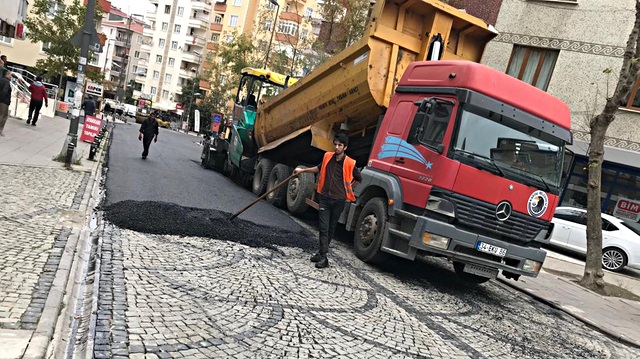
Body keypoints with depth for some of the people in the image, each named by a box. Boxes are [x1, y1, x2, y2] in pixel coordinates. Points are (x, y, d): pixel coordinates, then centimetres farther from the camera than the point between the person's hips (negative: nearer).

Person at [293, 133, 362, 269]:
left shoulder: (349, 163, -10)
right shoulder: (327, 156, 2)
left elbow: (359, 179, 7)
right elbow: (319, 168, 24)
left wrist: (347, 189, 7)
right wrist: (303, 170, 24)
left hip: (338, 200, -2)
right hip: (324, 198, 2)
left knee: (331, 228, 9)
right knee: (323, 228, -5)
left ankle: (322, 253, 21)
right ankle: (323, 256, -5)